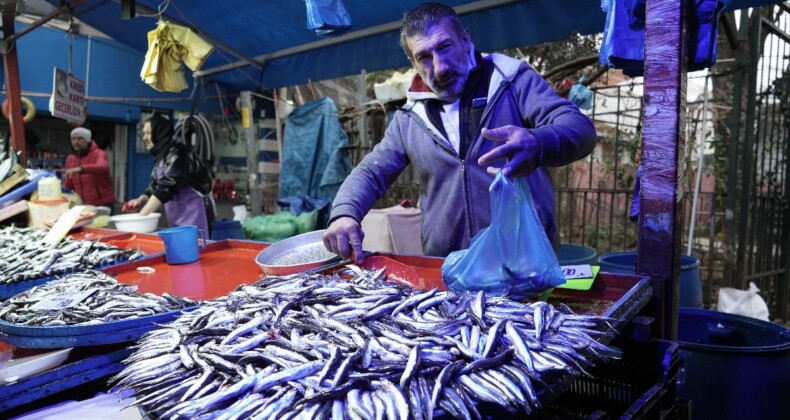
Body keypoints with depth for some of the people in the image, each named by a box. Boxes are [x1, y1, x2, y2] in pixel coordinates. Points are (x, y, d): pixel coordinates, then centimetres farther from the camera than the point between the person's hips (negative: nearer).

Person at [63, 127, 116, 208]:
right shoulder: (70, 159, 11)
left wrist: (81, 169, -46)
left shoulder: (98, 154, -7)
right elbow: (69, 186, 17)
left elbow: (103, 167, -33)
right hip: (81, 205, 5)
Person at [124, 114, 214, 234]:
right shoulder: (161, 155, 12)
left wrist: (141, 215, -22)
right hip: (178, 219, 9)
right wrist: (140, 200, -4)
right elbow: (155, 186, 15)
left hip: (193, 215, -9)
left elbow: (166, 187, -23)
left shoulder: (176, 153, -15)